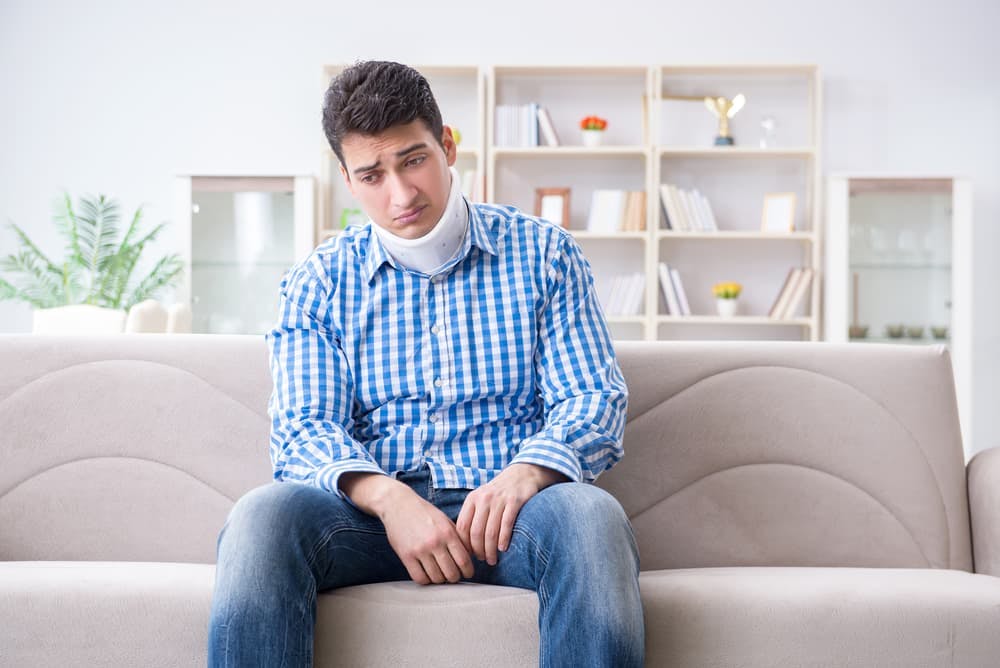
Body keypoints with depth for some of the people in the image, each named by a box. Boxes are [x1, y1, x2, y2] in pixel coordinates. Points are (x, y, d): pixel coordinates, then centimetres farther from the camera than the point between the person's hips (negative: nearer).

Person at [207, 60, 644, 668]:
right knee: (262, 515, -30)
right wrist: (388, 497, -22)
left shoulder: (543, 253, 10)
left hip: (500, 506, 0)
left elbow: (594, 401, 3)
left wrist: (526, 473, -20)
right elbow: (304, 428, 1)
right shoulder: (318, 282, 11)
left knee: (591, 515, -35)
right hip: (375, 507, 1)